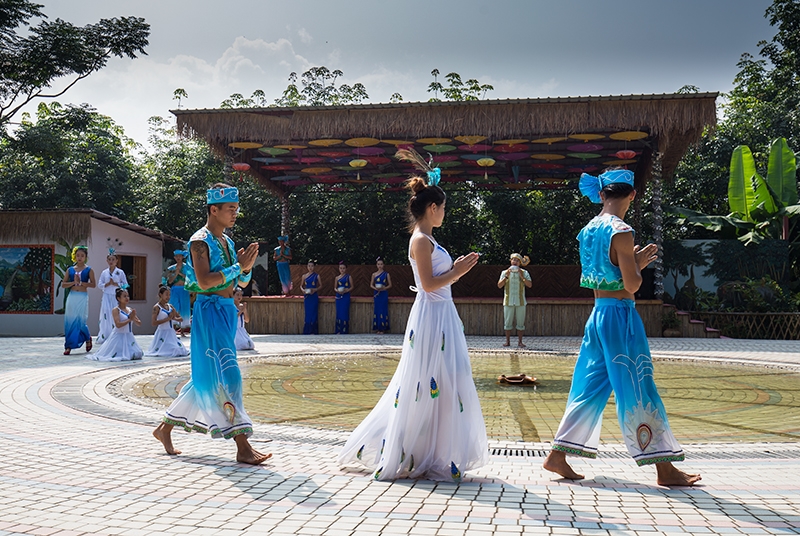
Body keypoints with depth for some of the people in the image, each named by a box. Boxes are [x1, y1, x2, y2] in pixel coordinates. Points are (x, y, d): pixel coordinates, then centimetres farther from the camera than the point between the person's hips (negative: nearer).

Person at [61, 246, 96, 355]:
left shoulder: (89, 270, 2)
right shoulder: (70, 270, 10)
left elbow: (93, 284, -5)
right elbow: (63, 284, 7)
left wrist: (81, 282, -12)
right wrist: (73, 282, -8)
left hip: (82, 298, -3)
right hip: (72, 297, 3)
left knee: (80, 321, -5)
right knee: (69, 321, 0)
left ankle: (88, 338, 24)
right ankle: (68, 346, 6)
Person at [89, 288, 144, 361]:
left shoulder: (130, 310, 7)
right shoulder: (115, 310, -10)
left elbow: (139, 323, 8)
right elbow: (118, 325, -22)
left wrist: (133, 318, -12)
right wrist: (130, 319, -19)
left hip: (129, 337, 6)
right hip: (119, 337, -6)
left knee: (137, 354, -5)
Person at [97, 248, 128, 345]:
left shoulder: (120, 272, 3)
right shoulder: (104, 272, 9)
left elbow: (125, 284, 1)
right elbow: (99, 285, 7)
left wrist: (115, 284, -11)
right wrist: (107, 284, -8)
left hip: (116, 297, -1)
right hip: (107, 297, 1)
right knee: (106, 316, -6)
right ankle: (105, 337, -3)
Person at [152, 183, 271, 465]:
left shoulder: (227, 241, 16)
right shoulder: (200, 241, -9)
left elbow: (242, 283, 17)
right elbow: (204, 281, -22)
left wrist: (246, 267, -3)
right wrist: (238, 266, -19)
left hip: (227, 311, 9)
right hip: (210, 310, -9)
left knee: (205, 375, 15)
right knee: (228, 375, -11)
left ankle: (165, 428, 29)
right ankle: (243, 447, -9)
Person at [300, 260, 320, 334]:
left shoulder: (317, 276, 1)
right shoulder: (304, 276, 6)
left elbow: (320, 285, 5)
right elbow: (301, 285, 13)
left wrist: (315, 289, -12)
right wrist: (303, 290, -8)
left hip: (314, 296, -2)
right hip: (307, 296, 2)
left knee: (314, 313, -2)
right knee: (308, 313, 2)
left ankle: (313, 331, 3)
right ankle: (307, 331, 7)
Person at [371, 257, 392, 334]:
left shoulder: (386, 274, 2)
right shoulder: (374, 274, 9)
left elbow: (390, 285, 3)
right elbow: (371, 285, 10)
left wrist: (384, 288, -14)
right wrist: (375, 288, -10)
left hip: (384, 294, -2)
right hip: (376, 294, 2)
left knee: (383, 310, -4)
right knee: (377, 310, 1)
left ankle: (383, 328, 0)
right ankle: (378, 328, 6)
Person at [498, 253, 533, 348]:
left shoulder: (524, 273, 8)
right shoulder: (505, 272, 9)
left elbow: (530, 285, -2)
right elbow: (499, 285, 1)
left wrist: (522, 277, -13)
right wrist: (506, 276, -10)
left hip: (520, 301, 0)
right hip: (508, 301, 0)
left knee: (520, 322, 1)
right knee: (508, 322, 0)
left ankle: (520, 342, 7)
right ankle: (507, 341, 6)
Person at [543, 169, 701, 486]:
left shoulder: (589, 230, 10)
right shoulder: (621, 232, -15)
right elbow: (632, 285, -16)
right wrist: (639, 263, 3)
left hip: (598, 314, 8)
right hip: (621, 316, -8)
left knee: (591, 386, 13)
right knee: (638, 389, -1)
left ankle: (557, 455, 15)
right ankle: (665, 469, 9)